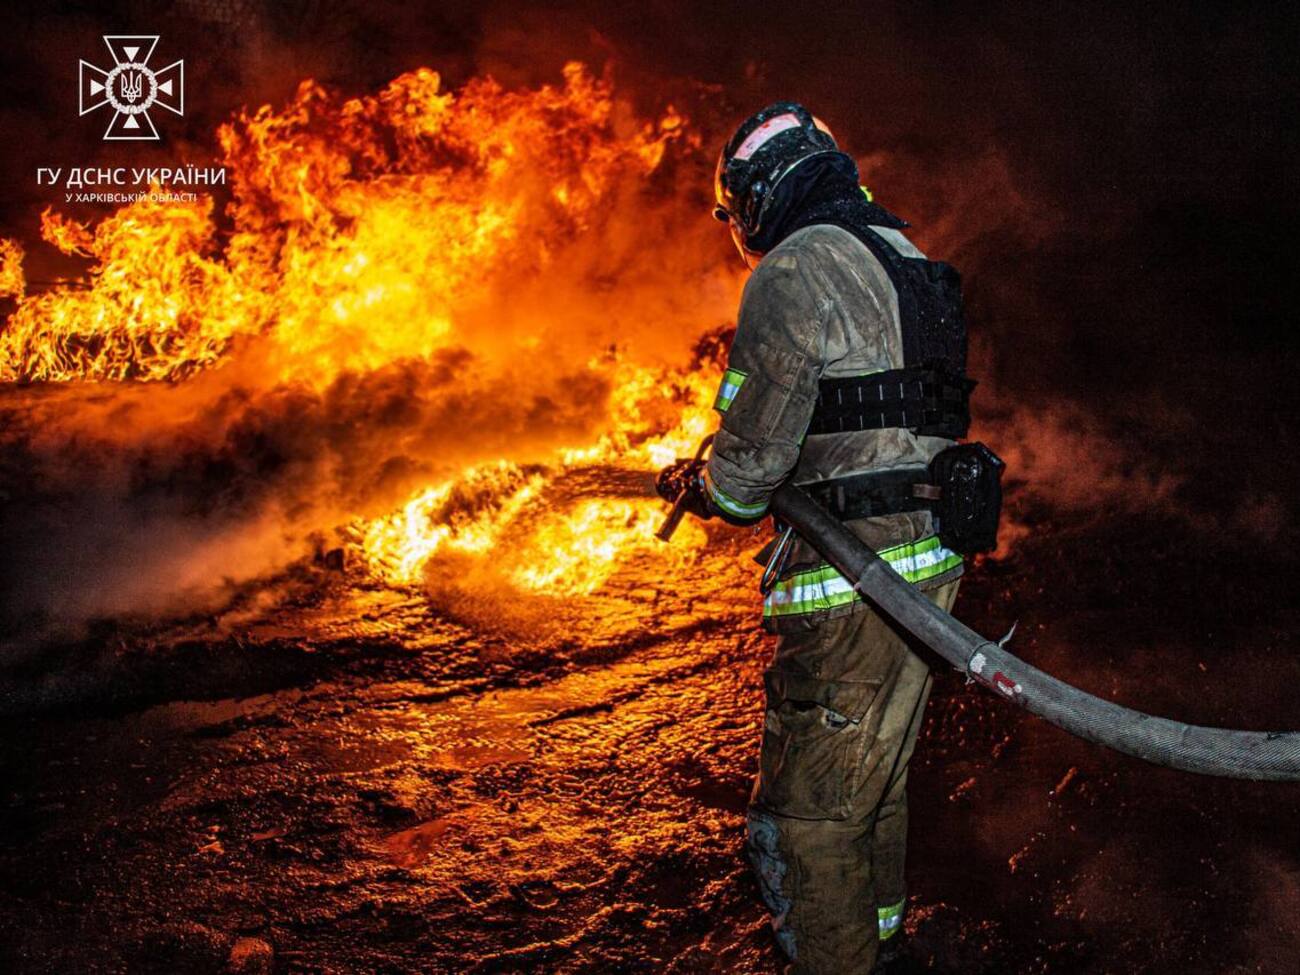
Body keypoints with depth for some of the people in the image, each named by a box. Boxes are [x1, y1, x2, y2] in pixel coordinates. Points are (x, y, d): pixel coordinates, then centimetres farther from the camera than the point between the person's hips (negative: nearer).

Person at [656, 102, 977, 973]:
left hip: (854, 583, -10)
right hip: (930, 564, 10)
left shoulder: (796, 270, -12)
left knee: (806, 821, 1)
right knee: (877, 786, 24)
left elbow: (752, 461, -15)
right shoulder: (909, 265, 17)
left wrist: (691, 485, 6)